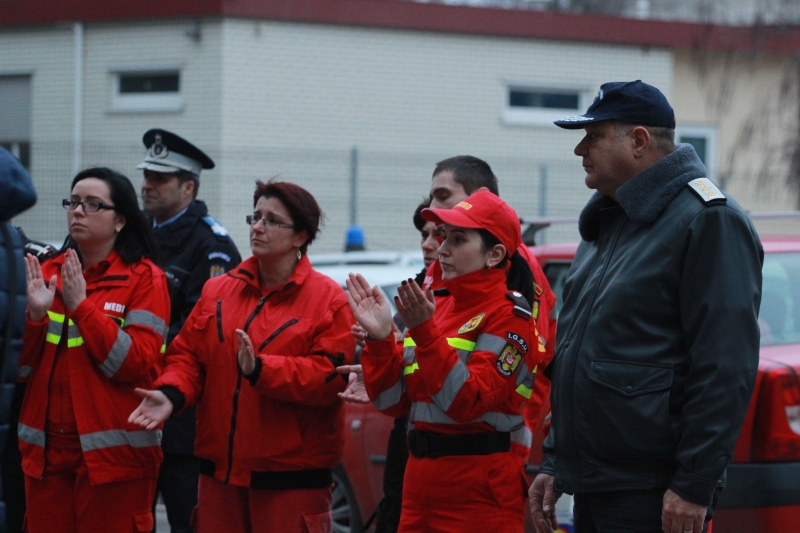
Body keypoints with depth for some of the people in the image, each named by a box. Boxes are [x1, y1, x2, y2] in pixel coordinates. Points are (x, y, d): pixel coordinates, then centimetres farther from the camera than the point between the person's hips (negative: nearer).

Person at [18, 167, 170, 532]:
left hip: (113, 453, -4)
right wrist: (35, 315, -10)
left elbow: (139, 366, -14)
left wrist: (81, 306, -17)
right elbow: (21, 367, 8)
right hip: (46, 449, 4)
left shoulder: (144, 277, -3)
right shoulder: (47, 273, 9)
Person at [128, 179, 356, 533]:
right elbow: (187, 354, 9)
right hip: (220, 469, 4)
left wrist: (259, 369, -24)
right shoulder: (218, 291, 12)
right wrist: (171, 394, -11)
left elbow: (329, 375, -14)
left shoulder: (328, 299, -4)